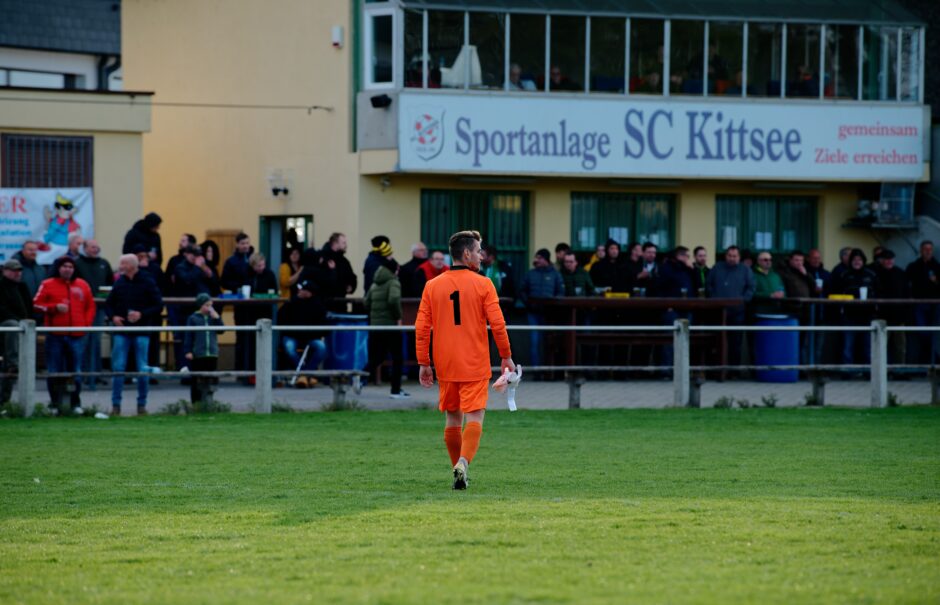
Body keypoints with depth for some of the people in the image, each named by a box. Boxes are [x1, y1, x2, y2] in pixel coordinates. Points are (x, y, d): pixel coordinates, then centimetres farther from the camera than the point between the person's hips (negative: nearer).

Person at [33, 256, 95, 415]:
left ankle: (76, 403, 11)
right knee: (55, 371, -1)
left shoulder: (82, 285, 11)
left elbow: (90, 306, 16)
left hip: (77, 336, 2)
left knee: (76, 370, 3)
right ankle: (55, 403, 5)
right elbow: (36, 304, 0)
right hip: (55, 335, -2)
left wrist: (86, 323, 2)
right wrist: (55, 307, -12)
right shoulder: (48, 285, 3)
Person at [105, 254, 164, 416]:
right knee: (118, 368, -2)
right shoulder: (119, 283, 6)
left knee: (143, 370, 1)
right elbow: (108, 304, 14)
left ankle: (142, 405, 12)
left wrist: (142, 314, -17)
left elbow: (158, 306, -4)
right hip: (121, 331, 2)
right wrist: (113, 316, -6)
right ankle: (116, 405, 4)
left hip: (141, 332, -2)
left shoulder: (147, 283, -3)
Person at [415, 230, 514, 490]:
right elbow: (497, 324, -8)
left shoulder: (432, 286, 4)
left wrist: (424, 364, 8)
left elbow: (421, 329, 2)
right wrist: (506, 357, 3)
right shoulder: (483, 284, -5)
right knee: (474, 417, -5)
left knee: (453, 418, 15)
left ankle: (459, 469, 20)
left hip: (446, 366, 4)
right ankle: (464, 463, -26)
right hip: (475, 366, -4)